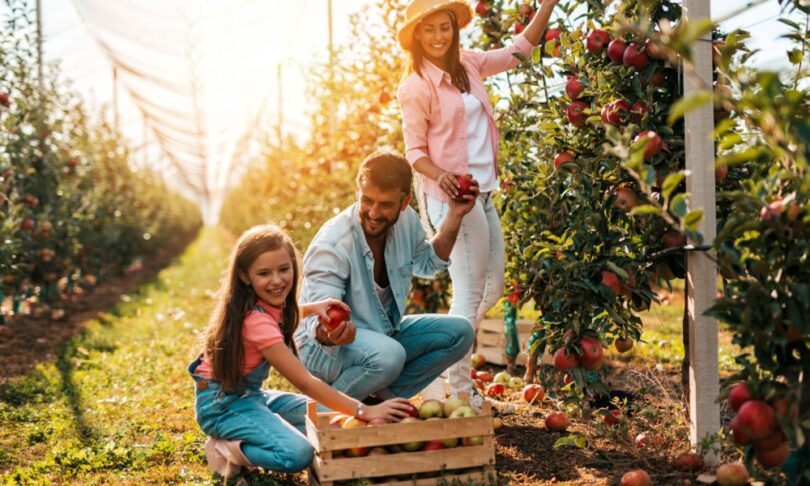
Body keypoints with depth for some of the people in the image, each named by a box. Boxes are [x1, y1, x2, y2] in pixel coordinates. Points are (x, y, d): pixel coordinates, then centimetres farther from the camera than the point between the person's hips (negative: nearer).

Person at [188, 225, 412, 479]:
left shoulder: (265, 304, -2)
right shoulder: (257, 321, -28)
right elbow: (304, 382, -29)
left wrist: (311, 308, 4)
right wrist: (364, 411, -31)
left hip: (251, 394, 10)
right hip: (223, 403, -10)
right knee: (298, 454, -29)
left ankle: (244, 438, 5)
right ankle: (227, 449, -7)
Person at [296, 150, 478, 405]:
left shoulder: (406, 220, -8)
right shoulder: (331, 245, -28)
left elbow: (427, 264, 14)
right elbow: (319, 321, -32)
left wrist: (454, 217, 1)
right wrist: (326, 334, -57)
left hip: (385, 332, 8)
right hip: (325, 347, -7)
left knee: (459, 332, -6)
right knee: (389, 355, -37)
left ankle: (380, 397, -3)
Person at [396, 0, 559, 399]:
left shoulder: (468, 64, 9)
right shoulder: (415, 87, -9)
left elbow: (519, 50, 19)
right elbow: (414, 151, -8)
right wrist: (439, 175, -27)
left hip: (482, 193, 8)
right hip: (452, 197, -8)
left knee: (493, 287, 15)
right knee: (469, 294, -8)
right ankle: (460, 393, 0)